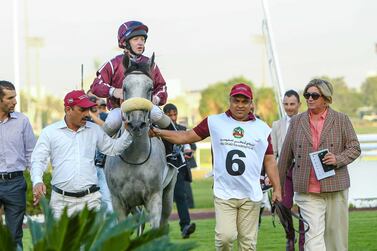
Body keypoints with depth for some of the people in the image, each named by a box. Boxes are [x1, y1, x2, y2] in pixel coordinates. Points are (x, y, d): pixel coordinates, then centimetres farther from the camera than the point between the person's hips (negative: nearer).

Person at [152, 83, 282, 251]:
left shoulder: (262, 128, 9)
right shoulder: (215, 122, 6)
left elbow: (269, 161, 11)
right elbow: (187, 136, 5)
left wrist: (277, 189, 5)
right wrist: (159, 132, -6)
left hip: (251, 195, 1)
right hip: (224, 193, -1)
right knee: (225, 236, -13)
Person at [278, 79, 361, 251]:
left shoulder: (341, 120, 4)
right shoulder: (296, 122, 9)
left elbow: (354, 148, 6)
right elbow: (286, 154, 13)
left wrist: (338, 159, -14)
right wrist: (278, 183, 15)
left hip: (335, 186, 0)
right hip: (307, 190, 0)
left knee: (335, 232, 7)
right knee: (314, 232, -11)